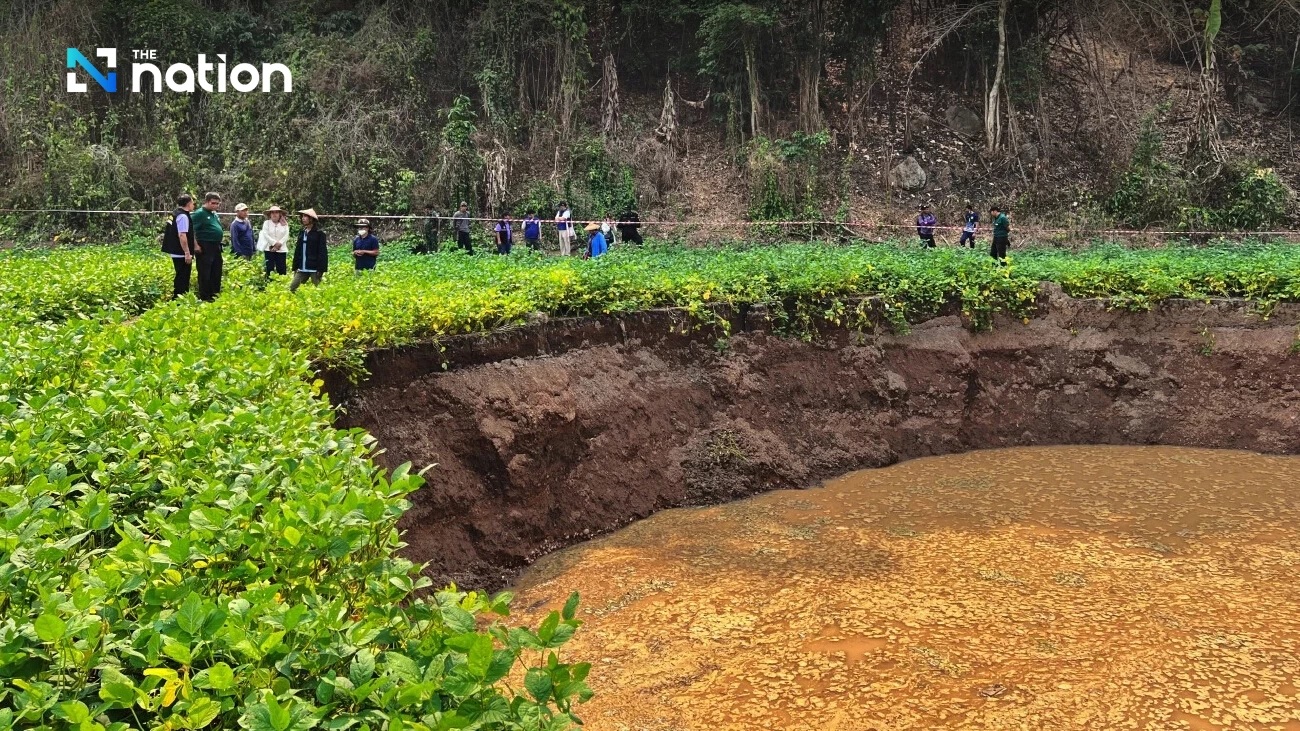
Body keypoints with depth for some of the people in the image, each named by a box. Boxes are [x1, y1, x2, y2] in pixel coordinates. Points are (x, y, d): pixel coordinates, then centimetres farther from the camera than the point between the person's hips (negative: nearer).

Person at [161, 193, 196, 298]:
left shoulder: (175, 213, 13)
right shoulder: (183, 216, -17)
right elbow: (182, 235, -23)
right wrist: (187, 253, -22)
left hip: (175, 252, 10)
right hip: (182, 254, -10)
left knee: (180, 278, 18)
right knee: (182, 279, -5)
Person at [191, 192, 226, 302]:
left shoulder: (215, 214, 16)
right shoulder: (199, 214, -11)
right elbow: (192, 230, -17)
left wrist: (222, 235, 16)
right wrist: (195, 245, -21)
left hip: (216, 247, 9)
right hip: (204, 247, -9)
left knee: (216, 273, 14)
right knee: (205, 274, -5)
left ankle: (215, 295, 24)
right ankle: (204, 297, 0)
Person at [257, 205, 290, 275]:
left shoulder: (285, 224, 7)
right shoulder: (266, 223, 4)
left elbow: (286, 236, -2)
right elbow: (265, 234, -6)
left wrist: (279, 244, -13)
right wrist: (275, 243, -15)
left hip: (281, 249, 1)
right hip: (269, 249, -1)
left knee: (281, 269, -1)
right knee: (269, 268, -3)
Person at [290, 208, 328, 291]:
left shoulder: (319, 234, -5)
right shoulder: (302, 233, 12)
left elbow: (322, 252, -9)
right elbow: (297, 251, 15)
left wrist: (321, 269, -15)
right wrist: (295, 267, 11)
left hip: (314, 269, -6)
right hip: (302, 269, 6)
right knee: (292, 288, 1)